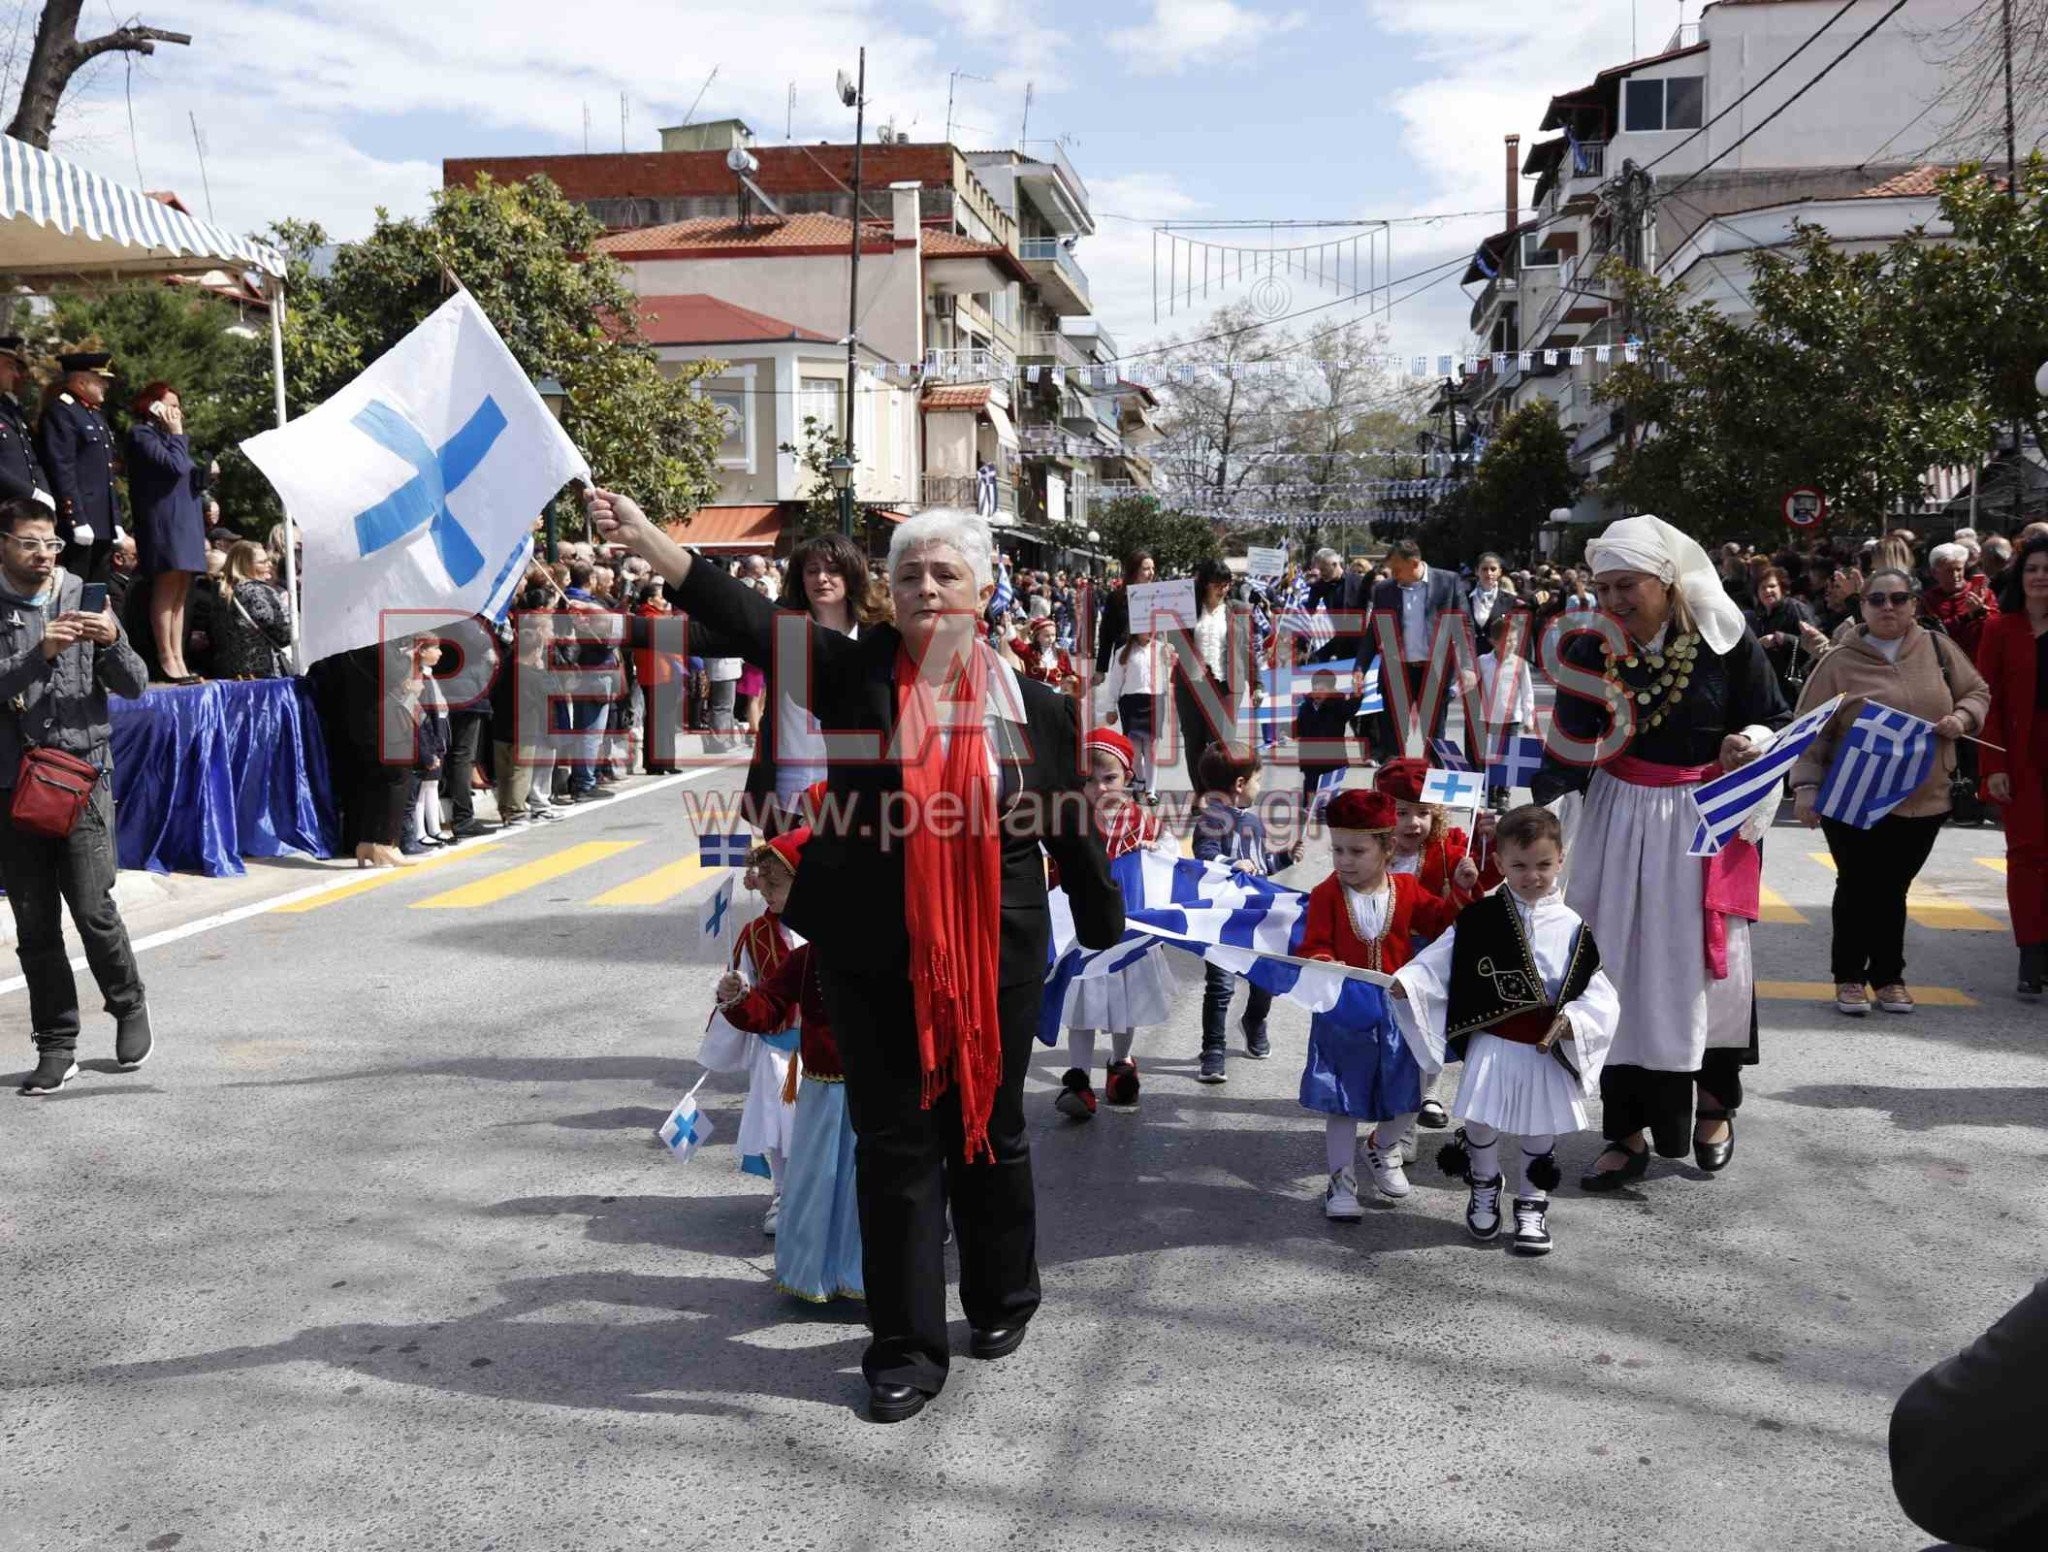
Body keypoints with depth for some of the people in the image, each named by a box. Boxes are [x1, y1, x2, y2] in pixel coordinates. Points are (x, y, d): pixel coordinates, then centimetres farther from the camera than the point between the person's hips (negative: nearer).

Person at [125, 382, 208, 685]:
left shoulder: (167, 436, 23)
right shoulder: (142, 434, -3)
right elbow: (175, 466, -16)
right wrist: (177, 435, -4)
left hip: (186, 520, 9)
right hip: (163, 520, -9)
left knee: (179, 593, 5)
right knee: (166, 589, -12)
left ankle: (178, 659, 4)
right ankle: (166, 659, -13)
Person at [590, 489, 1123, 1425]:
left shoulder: (1034, 708, -1)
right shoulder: (854, 673, -3)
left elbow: (1074, 835, 6)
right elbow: (748, 618, -16)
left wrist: (1108, 936, 14)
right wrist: (645, 540, -29)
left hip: (996, 964, 0)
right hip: (874, 962, 0)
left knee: (992, 1134, 15)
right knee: (895, 1147, 6)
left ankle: (1002, 1301, 38)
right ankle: (905, 1350, 19)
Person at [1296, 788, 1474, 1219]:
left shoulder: (1407, 890, -1)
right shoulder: (1326, 894, -11)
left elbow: (1440, 922, 9)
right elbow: (1312, 947, -12)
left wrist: (1463, 889, -3)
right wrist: (1324, 965, -32)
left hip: (1396, 1010, 3)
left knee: (1406, 1098, 13)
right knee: (1343, 1101, 6)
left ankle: (1381, 1147, 42)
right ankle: (1341, 1181, 18)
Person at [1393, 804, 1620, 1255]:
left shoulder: (1572, 927, -4)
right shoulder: (1479, 919, -4)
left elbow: (1597, 993, -5)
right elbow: (1439, 963, -5)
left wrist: (1570, 1022, -21)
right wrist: (1407, 982, -22)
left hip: (1547, 1052, 0)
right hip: (1490, 1045, 0)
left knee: (1539, 1133, 12)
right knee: (1479, 1123, 8)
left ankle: (1532, 1206, 33)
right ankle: (1484, 1186, 38)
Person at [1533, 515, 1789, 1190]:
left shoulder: (1725, 641, -8)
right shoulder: (1590, 651, -3)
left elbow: (1777, 721, 2)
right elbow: (1570, 753, -8)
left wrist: (1749, 742, -20)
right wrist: (1527, 800, -24)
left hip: (1706, 825, -1)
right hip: (1620, 824, 2)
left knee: (1709, 963, 5)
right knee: (1620, 969, 2)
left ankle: (1715, 1104, 31)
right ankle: (1629, 1131, 13)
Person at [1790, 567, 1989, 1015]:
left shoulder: (1937, 648, 6)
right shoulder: (1840, 662, -4)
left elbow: (1977, 691, 17)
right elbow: (1811, 731, -5)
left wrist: (1961, 717, -5)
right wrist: (1806, 785, -14)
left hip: (1923, 801, 2)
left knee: (1893, 889, 10)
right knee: (1857, 889, 3)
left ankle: (1888, 976, 25)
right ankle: (1849, 977, 18)